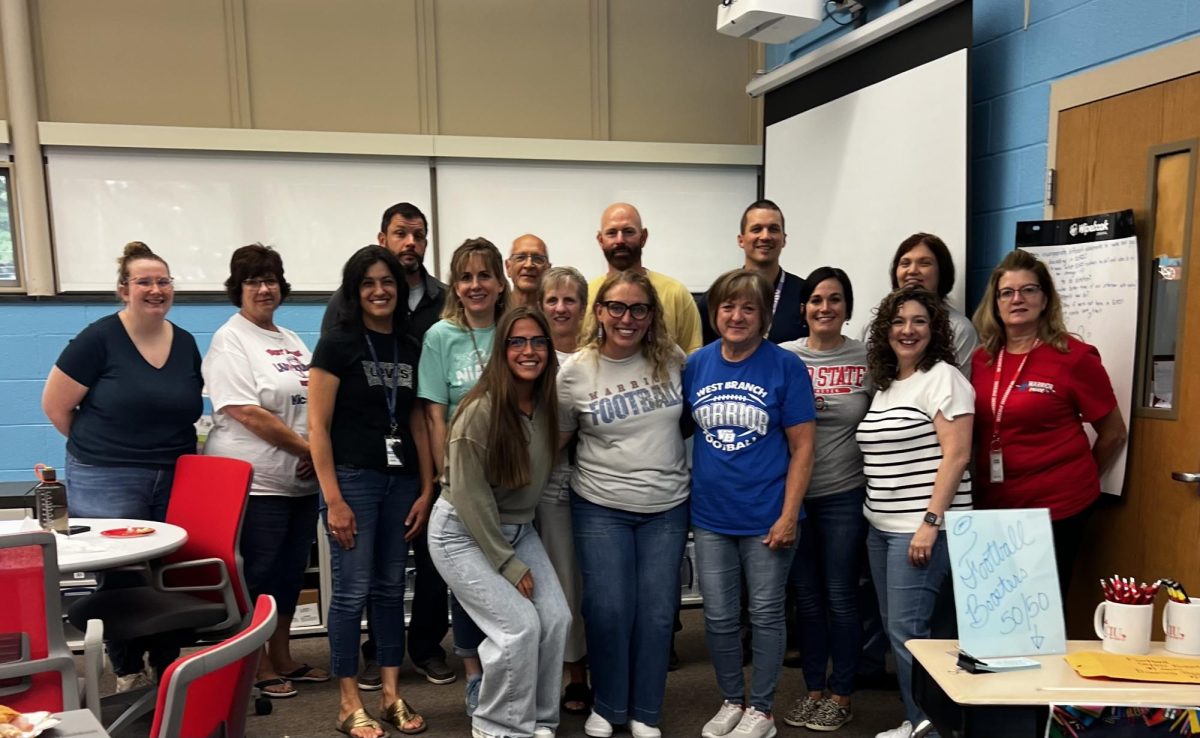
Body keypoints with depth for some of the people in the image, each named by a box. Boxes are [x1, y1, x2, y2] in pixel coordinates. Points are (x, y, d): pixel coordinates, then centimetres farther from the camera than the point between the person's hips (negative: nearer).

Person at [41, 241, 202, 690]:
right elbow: (55, 405, -3)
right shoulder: (99, 339, -8)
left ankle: (168, 670, 23)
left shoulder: (186, 344, 7)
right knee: (121, 581, 2)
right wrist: (105, 449, 4)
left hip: (174, 482, 4)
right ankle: (129, 675, 19)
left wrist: (170, 448, 8)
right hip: (107, 485, -4)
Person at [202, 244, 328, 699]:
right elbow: (246, 413, -17)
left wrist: (318, 453, -2)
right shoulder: (231, 341, -7)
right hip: (256, 480, -7)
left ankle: (282, 658, 26)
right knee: (260, 573, 1)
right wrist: (308, 448, -14)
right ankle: (256, 667, 15)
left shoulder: (292, 341, 16)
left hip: (302, 479, 7)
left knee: (291, 571, 13)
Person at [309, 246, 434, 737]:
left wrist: (426, 490, 7)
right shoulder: (336, 345, -5)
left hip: (401, 480, 5)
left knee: (391, 588, 12)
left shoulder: (410, 349, 9)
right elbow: (318, 426, -9)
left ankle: (391, 696, 22)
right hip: (353, 478, -5)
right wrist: (333, 499, -14)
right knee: (353, 591, 0)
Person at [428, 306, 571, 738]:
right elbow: (470, 498, -20)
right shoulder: (480, 411, -23)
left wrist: (519, 552, 7)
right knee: (520, 624, -14)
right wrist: (509, 566, -16)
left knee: (556, 618, -4)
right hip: (463, 533, -6)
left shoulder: (548, 404, -4)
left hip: (516, 529, 6)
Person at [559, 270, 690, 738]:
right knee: (608, 610, 0)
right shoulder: (575, 371, -7)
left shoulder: (673, 359, -3)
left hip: (667, 508, 2)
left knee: (656, 612, 7)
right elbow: (556, 439, 3)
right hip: (601, 508, -2)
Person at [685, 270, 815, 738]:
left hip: (766, 517, -3)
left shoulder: (785, 367, -8)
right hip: (710, 516, 3)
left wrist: (789, 516, -13)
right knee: (719, 618, 13)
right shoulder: (696, 365, 1)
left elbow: (802, 447, -8)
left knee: (765, 615, 10)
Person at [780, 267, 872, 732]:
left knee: (840, 597, 6)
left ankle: (841, 696, 23)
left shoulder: (867, 359, -1)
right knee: (806, 597, 12)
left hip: (845, 495, -1)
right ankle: (813, 689, 28)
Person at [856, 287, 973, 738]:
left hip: (921, 527, -8)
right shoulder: (885, 384, 16)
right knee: (893, 629, 11)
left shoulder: (942, 378, -8)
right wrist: (873, 517, 15)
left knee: (907, 632, -5)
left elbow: (956, 457, -15)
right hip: (881, 527, 8)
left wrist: (930, 523, -20)